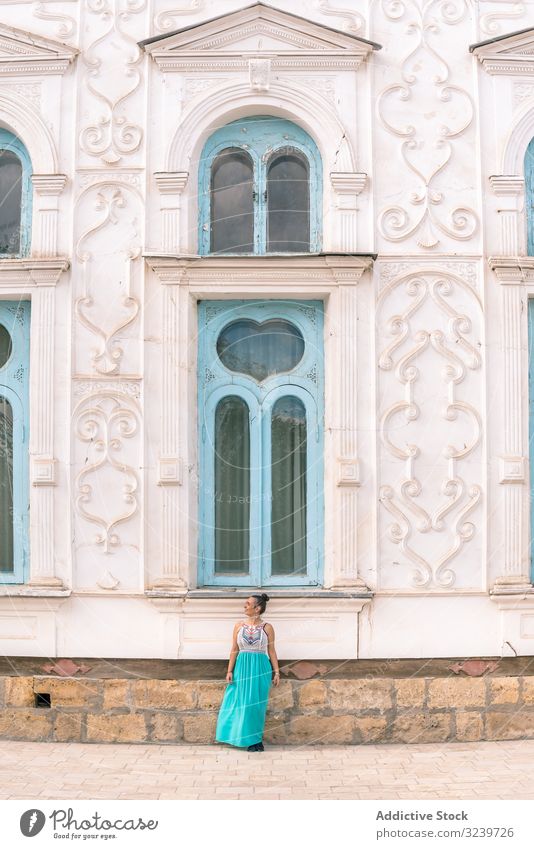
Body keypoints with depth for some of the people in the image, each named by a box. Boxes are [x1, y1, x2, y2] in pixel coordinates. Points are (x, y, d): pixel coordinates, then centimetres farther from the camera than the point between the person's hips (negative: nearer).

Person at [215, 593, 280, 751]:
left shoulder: (267, 628, 0)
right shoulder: (239, 626, 5)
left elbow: (272, 652, 4)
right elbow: (234, 650, 6)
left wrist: (276, 672, 1)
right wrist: (230, 671, 1)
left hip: (260, 668, -2)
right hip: (242, 667, 2)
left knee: (256, 704, 0)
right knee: (242, 703, 2)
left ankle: (255, 741, 14)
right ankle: (252, 740, 14)